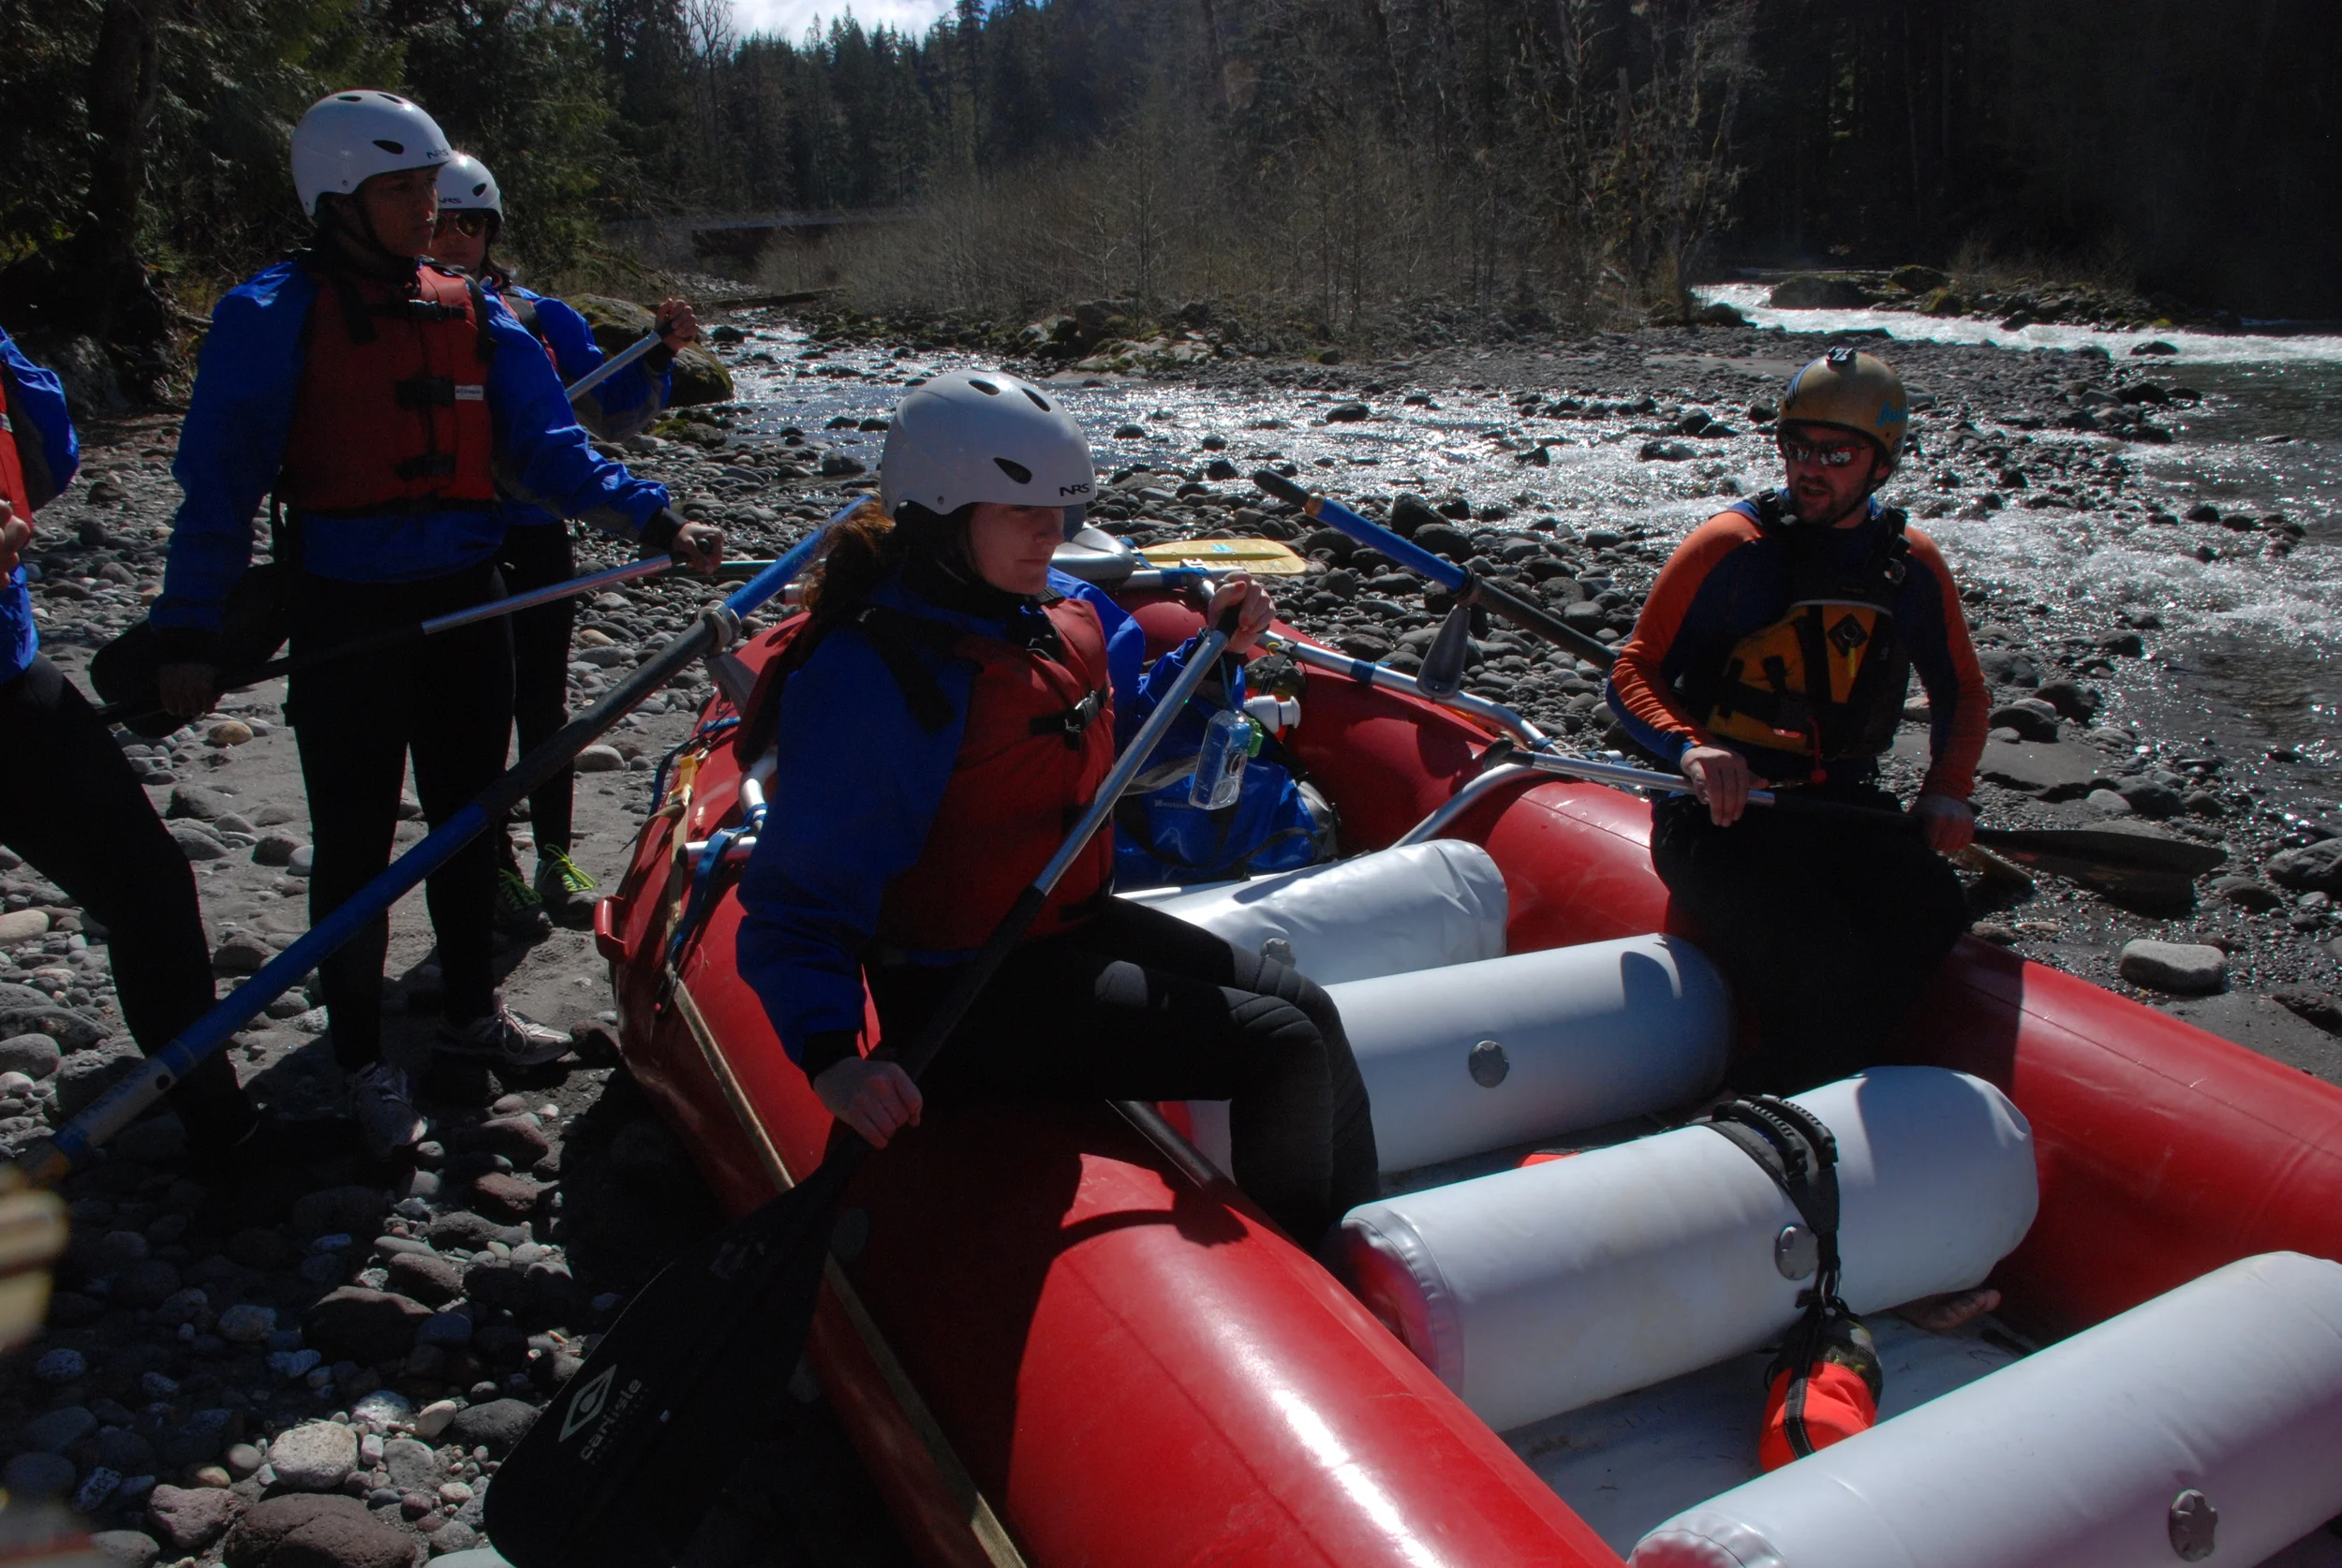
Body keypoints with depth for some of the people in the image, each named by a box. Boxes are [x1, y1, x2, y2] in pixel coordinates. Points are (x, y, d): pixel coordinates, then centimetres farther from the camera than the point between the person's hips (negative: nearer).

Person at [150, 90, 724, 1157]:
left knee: (470, 819, 16)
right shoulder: (273, 317, -8)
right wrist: (187, 634, -13)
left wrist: (654, 520, -15)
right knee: (356, 842, 4)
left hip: (464, 605, 5)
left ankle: (472, 1008, 35)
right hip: (346, 617, -5)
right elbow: (219, 486, -8)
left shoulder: (475, 316, 6)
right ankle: (363, 1061, 18)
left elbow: (549, 450, 1)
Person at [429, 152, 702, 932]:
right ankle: (498, 869, 18)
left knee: (542, 707, 9)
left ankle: (555, 859, 24)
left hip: (535, 540, 2)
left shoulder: (539, 318, 5)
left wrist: (657, 353, -11)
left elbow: (612, 416, 2)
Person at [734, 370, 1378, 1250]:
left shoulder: (1067, 613, 3)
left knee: (1309, 1011, 4)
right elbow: (799, 898, -22)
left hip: (1083, 926, 9)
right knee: (1278, 1047, -13)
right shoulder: (870, 674, -22)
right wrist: (829, 1055, -35)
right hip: (968, 998, -9)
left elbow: (1127, 734, 21)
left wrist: (1213, 652, 3)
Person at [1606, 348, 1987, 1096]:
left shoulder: (1912, 565, 9)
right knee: (1817, 963, -29)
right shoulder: (1732, 546, -6)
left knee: (1933, 918, -24)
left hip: (1844, 809, 5)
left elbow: (1960, 689, 24)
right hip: (1724, 811, -5)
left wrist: (1947, 792, 7)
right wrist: (1691, 747, -26)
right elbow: (1634, 674, -6)